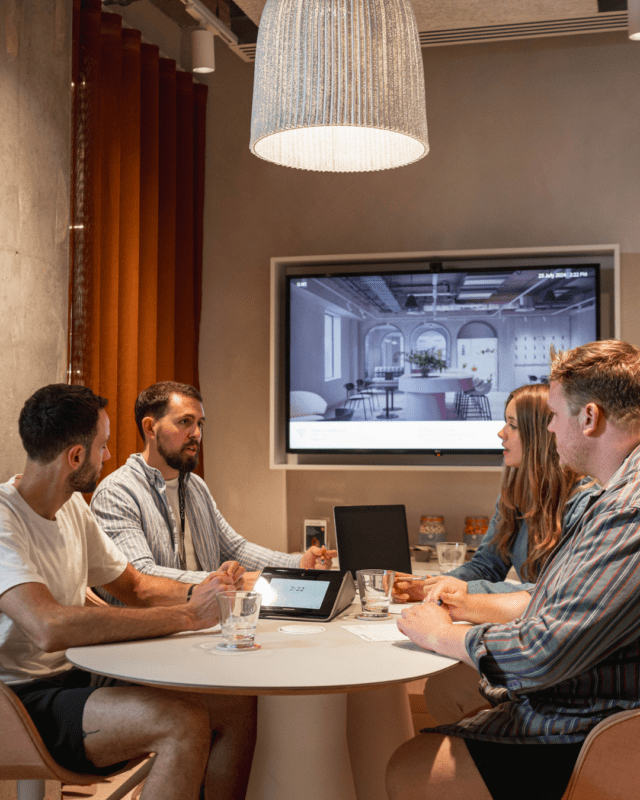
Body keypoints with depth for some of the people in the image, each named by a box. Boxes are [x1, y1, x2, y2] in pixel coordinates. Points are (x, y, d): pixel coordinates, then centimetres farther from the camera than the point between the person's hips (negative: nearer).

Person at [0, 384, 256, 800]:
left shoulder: (73, 507, 10)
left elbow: (135, 585, 19)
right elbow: (50, 628, -34)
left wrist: (198, 594, -3)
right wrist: (186, 615, -29)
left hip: (81, 678, 8)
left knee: (238, 704, -8)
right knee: (183, 721, -29)